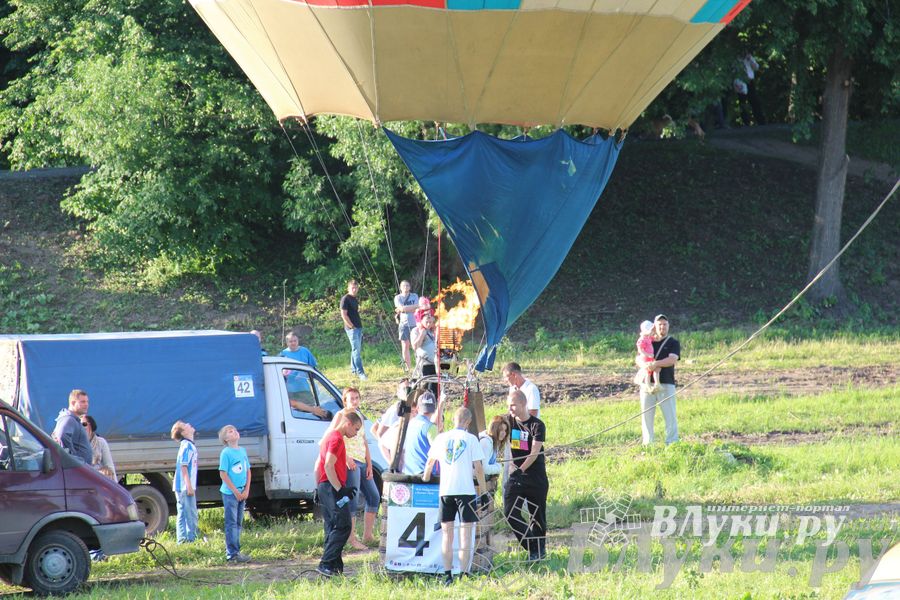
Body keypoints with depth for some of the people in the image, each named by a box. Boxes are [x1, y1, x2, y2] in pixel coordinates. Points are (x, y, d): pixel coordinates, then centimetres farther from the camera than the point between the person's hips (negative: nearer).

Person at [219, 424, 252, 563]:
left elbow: (248, 471, 13)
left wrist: (246, 490, 2)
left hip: (242, 493, 7)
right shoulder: (226, 453, -9)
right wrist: (236, 492, -13)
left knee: (238, 523, 11)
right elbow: (223, 474, -12)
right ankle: (232, 553, -6)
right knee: (231, 523, -6)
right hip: (230, 493, -7)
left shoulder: (242, 451, 10)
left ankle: (235, 551, 18)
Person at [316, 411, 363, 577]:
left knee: (333, 527, 10)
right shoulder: (337, 439, -10)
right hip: (332, 488, -11)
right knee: (343, 526, -13)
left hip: (324, 487, 11)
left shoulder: (330, 437, 22)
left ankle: (334, 565, 9)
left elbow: (319, 465, 26)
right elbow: (329, 466, -20)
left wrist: (317, 488, 26)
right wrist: (340, 490, -22)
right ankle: (326, 563, -19)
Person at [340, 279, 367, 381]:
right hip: (351, 328, -9)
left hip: (358, 327, 9)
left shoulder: (355, 299, 15)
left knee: (357, 349, 13)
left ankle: (353, 369, 23)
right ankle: (360, 372, -13)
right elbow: (344, 315, -15)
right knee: (356, 350, -11)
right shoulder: (345, 299, -10)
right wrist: (352, 326, -15)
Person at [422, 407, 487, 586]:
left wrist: (426, 476, 41)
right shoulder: (471, 439, -2)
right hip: (466, 490, -3)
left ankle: (447, 575, 3)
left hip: (445, 491, 3)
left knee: (446, 534, 8)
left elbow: (430, 461, 23)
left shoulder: (441, 438, 8)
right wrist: (483, 489, 5)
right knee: (465, 534, 0)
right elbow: (478, 468, -5)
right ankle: (463, 575, -6)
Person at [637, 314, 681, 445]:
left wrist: (655, 363, -25)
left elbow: (672, 359, -12)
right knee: (646, 416, 3)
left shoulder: (673, 343, 6)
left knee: (670, 416, -5)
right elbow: (638, 360, 4)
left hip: (666, 385, -3)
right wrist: (646, 365, -20)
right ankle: (648, 444, 10)